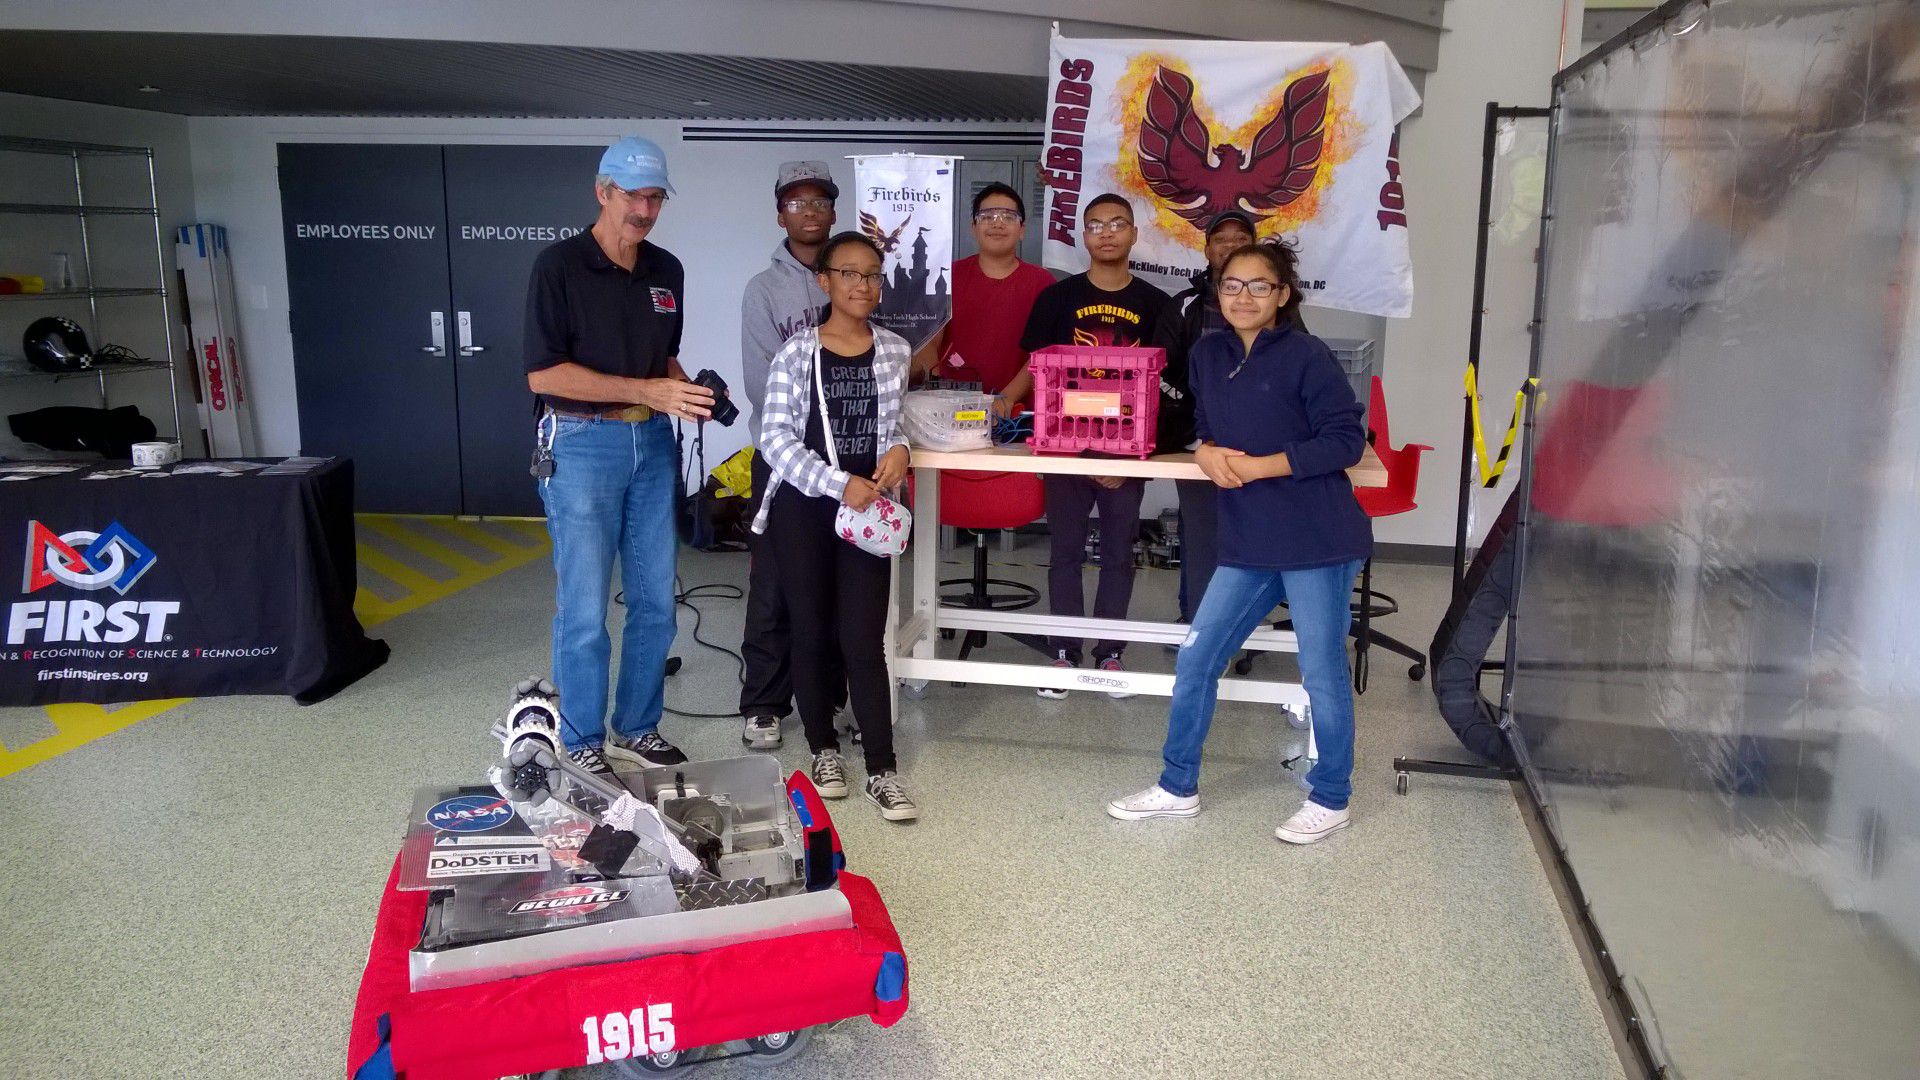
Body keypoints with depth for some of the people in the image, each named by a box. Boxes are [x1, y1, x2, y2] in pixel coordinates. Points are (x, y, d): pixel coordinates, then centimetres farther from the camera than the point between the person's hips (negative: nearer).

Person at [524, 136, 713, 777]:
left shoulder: (666, 270, 9)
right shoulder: (559, 266, -9)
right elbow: (542, 374, -15)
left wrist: (687, 393, -2)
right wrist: (647, 391, -20)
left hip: (652, 442, 6)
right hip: (582, 444, -6)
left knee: (656, 600, 11)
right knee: (584, 608, 0)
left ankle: (638, 729, 27)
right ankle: (583, 747, 15)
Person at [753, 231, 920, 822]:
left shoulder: (894, 351, 4)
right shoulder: (797, 350, -6)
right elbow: (776, 436, -11)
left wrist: (898, 448, -6)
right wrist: (838, 482, -21)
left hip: (866, 509, 1)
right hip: (803, 506, -1)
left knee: (864, 640, -2)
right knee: (811, 634, 9)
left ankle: (883, 769, 5)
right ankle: (823, 748, 27)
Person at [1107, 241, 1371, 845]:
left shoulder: (1306, 356, -9)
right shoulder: (1209, 355, 8)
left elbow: (1347, 440, -11)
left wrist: (1259, 466, -17)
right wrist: (1208, 452, -4)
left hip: (1316, 541, -6)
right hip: (1247, 544, 6)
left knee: (1322, 672, 6)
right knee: (1195, 660, 8)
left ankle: (1330, 799, 25)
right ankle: (1178, 788, 24)